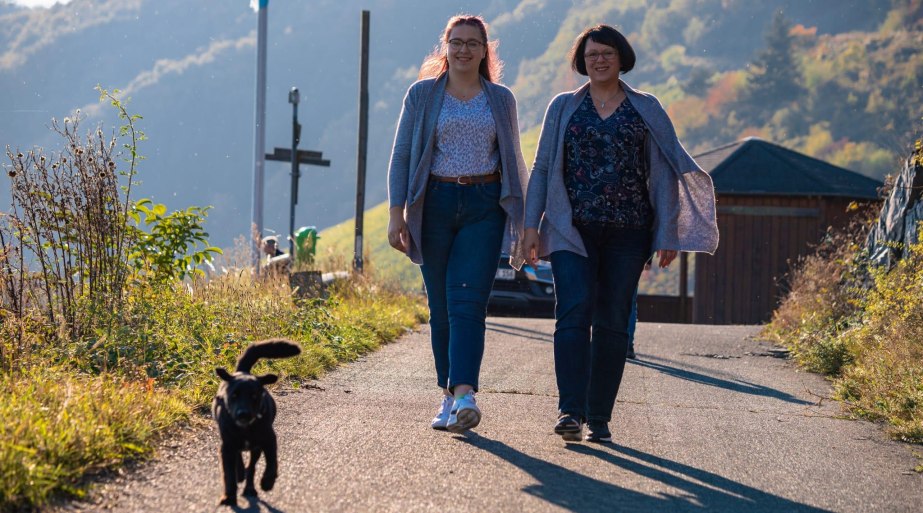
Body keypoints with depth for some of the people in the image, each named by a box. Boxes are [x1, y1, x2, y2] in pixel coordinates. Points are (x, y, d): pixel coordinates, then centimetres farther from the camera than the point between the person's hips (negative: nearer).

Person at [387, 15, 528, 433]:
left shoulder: (501, 100, 10)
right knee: (441, 305, 4)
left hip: (484, 206, -1)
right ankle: (448, 395, 14)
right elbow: (401, 155, 6)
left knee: (467, 299, -14)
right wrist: (396, 214, -3)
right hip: (435, 204, 1)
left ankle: (465, 394, -25)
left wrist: (522, 223, 10)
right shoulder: (422, 95, 7)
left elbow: (514, 162, 15)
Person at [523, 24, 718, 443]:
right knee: (574, 312, -16)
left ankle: (599, 417, 8)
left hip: (627, 233, 1)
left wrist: (667, 234, 0)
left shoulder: (646, 109, 10)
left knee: (612, 322, 2)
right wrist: (531, 226, 2)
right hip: (572, 230, 0)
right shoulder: (563, 107, 12)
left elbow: (663, 174, 7)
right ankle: (571, 412, -22)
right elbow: (542, 169, 12)